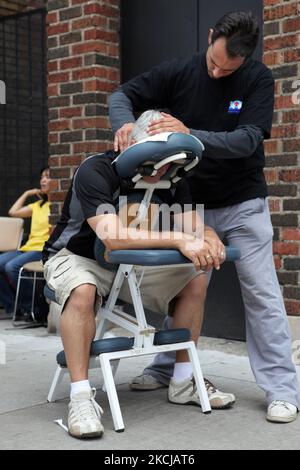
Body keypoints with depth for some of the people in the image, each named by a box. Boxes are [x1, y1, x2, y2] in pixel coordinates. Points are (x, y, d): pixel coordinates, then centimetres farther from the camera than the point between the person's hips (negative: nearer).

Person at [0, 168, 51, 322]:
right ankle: (15, 307, -6)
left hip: (44, 250, -8)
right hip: (28, 248, 8)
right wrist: (27, 193, 26)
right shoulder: (38, 204, 25)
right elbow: (13, 212, 23)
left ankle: (33, 308, -13)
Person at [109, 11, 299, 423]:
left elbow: (246, 141, -22)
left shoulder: (258, 79, -11)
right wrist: (125, 123, -26)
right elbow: (122, 95, -2)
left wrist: (190, 134, -36)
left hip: (243, 204, -2)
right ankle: (166, 368, 25)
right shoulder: (178, 73, -6)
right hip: (192, 204, 2)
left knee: (261, 293, -4)